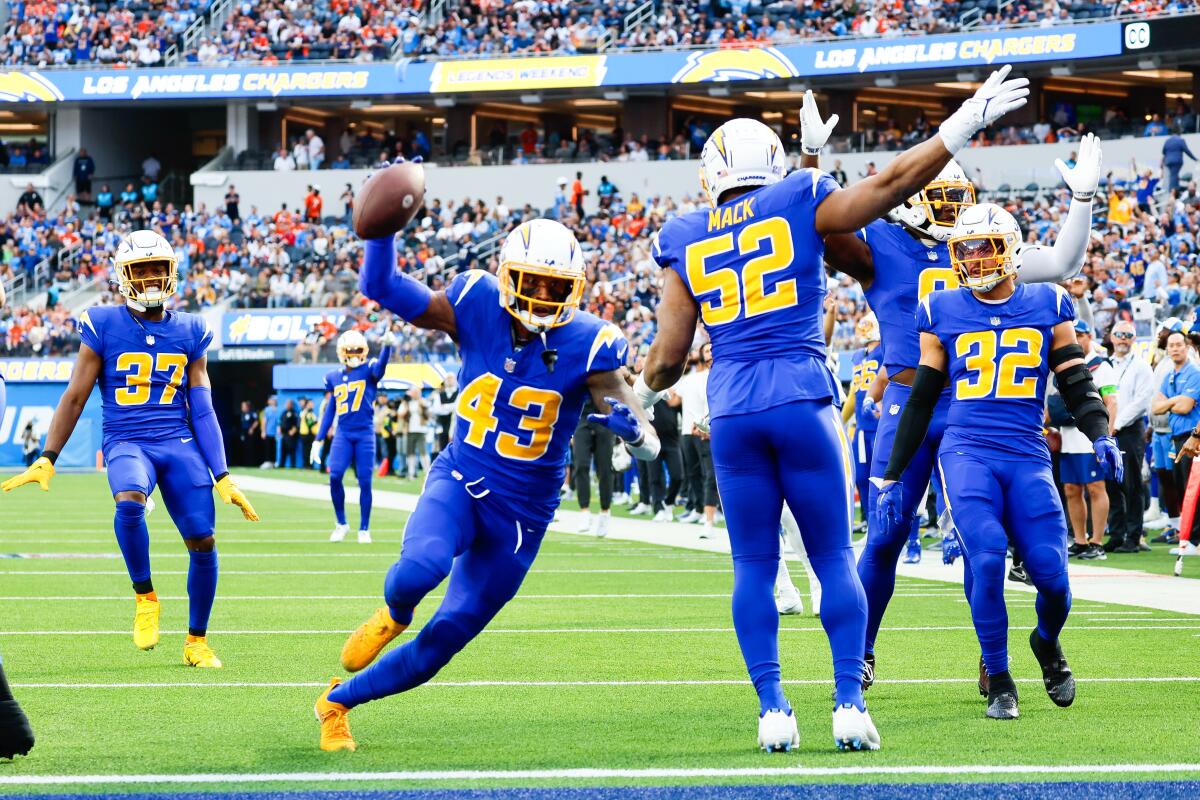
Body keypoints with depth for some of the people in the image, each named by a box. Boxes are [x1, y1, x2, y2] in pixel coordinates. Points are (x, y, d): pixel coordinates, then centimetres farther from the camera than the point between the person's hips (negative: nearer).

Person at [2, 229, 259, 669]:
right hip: (126, 442, -3)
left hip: (179, 444, 3)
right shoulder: (104, 326, 2)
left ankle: (197, 642, 14)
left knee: (202, 541, -6)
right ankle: (144, 596, -11)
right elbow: (75, 397, 5)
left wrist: (221, 476, 4)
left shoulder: (190, 332, 9)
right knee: (129, 501, -35)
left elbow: (203, 410, 10)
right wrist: (47, 459, -1)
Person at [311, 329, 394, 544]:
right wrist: (318, 440, 13)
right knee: (335, 476, -13)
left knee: (364, 481, -3)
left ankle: (364, 529, 9)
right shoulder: (334, 378, 11)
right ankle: (341, 524, 4)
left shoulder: (369, 371, 1)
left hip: (365, 433, -2)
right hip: (343, 433, 2)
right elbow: (329, 411, 16)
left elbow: (381, 365, -24)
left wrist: (387, 346, -46)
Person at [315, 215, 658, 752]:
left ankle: (338, 700, 27)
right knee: (420, 567, -33)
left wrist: (633, 430, -42)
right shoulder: (478, 307, -10)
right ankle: (393, 616, 5)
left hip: (521, 515, 0)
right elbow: (381, 287, -6)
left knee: (441, 643, 3)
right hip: (459, 482, 0)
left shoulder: (588, 345, -15)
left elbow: (649, 446, -18)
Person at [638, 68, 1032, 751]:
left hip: (732, 412, 2)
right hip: (803, 401, -1)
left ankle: (774, 710, 2)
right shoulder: (799, 206, 3)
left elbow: (669, 356, 9)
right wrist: (964, 125, 6)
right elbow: (891, 184, 1)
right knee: (834, 557, 6)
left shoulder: (686, 242, 9)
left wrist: (645, 392, 29)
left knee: (755, 564, 7)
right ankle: (850, 704, -2)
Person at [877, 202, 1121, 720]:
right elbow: (921, 400, 16)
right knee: (986, 560, -23)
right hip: (966, 453, -1)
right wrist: (892, 475, 15)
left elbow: (1076, 383, 13)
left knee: (1052, 576, -10)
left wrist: (1100, 436, -6)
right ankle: (998, 682, -7)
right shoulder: (942, 313, 11)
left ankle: (1047, 643, 27)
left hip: (1028, 458, 1)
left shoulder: (1048, 307, 11)